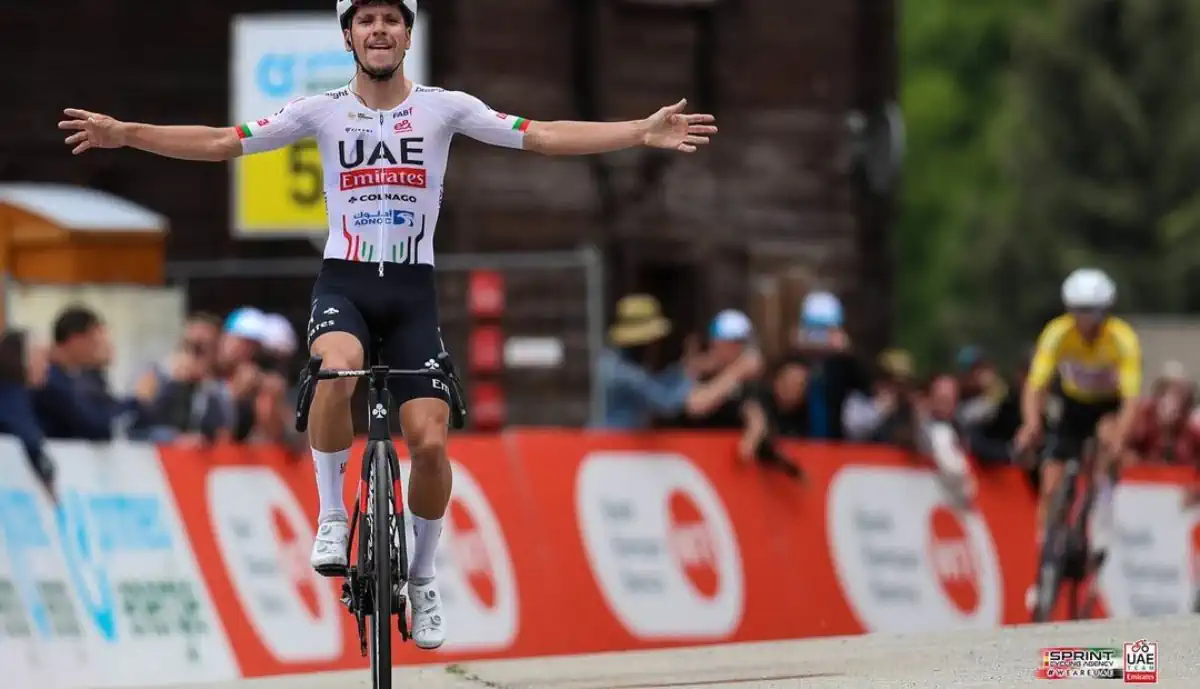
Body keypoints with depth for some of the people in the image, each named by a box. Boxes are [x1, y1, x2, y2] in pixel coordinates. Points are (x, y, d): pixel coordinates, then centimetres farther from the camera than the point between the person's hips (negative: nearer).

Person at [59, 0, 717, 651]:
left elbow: (544, 137, -3)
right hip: (343, 284, -1)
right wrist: (125, 133, -10)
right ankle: (331, 515, -13)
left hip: (412, 291, 1)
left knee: (429, 441, -12)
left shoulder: (444, 107, 2)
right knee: (338, 367, -35)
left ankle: (421, 576, 14)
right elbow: (221, 143, 1)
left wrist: (642, 132, -13)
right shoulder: (322, 111, 3)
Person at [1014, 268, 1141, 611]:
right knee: (1050, 488, -10)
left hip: (1110, 405, -1)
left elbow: (1131, 398, -35)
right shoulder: (1057, 334, -25)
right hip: (1073, 405, 1)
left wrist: (1119, 436, -52)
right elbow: (1035, 386, -30)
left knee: (1107, 435, -36)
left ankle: (1103, 516, -24)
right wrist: (1031, 423, -49)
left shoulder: (1124, 339, -29)